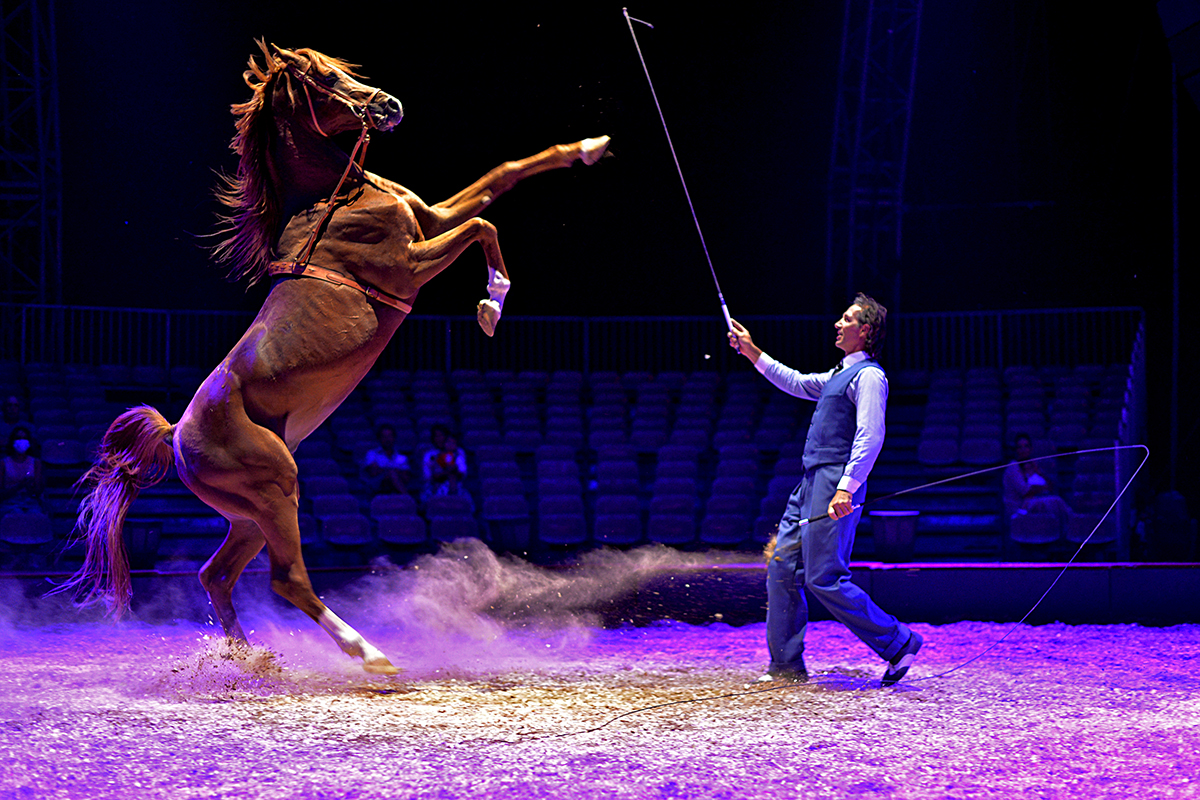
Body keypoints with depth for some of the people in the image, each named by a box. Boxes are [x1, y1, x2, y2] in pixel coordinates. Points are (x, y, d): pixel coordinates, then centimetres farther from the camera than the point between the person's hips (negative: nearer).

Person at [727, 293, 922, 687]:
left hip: (835, 483, -10)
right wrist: (752, 352, 37)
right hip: (811, 481, 10)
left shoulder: (868, 375, -9)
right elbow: (796, 383, 37)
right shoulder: (840, 375, 21)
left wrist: (846, 488, -28)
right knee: (782, 567, 6)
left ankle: (898, 642, -1)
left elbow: (871, 436, -19)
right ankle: (787, 666, 11)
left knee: (824, 578, -12)